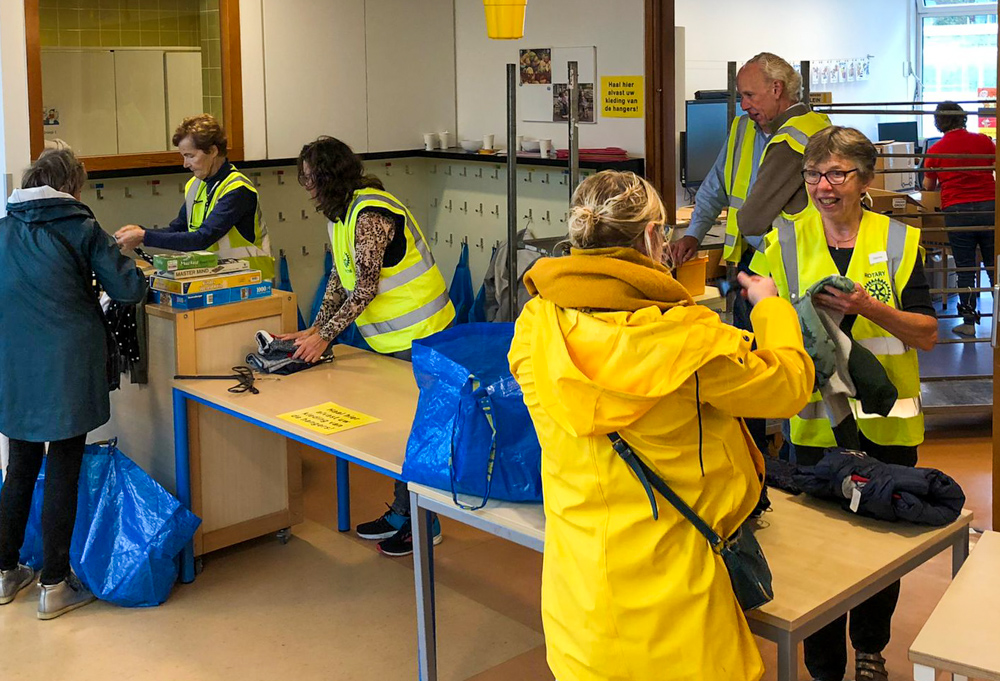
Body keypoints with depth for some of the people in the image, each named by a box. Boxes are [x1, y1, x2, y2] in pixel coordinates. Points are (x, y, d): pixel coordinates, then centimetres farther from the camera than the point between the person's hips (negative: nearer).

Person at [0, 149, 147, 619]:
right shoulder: (81, 229, -7)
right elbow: (129, 289, -10)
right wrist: (125, 267, 11)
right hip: (67, 367, -5)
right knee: (63, 472, 3)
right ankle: (54, 585, 10)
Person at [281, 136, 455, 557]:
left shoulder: (370, 215, -21)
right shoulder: (342, 214, 10)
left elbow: (366, 289, -23)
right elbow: (339, 280, 14)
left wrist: (325, 336, -18)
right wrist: (315, 329, 5)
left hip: (418, 335, -10)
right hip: (394, 337, 10)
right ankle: (402, 512, 27)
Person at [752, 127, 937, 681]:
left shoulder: (898, 240, -1)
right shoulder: (785, 241, 0)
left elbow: (928, 334, -4)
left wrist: (870, 307, -20)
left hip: (886, 418, 1)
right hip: (816, 419, 0)